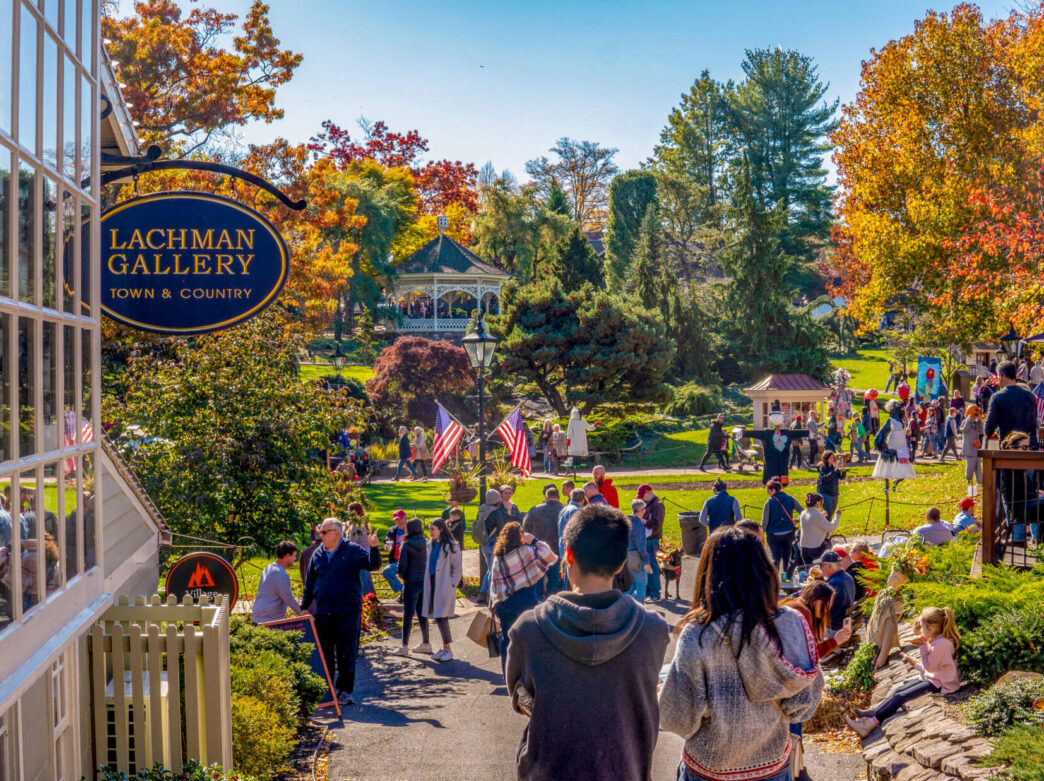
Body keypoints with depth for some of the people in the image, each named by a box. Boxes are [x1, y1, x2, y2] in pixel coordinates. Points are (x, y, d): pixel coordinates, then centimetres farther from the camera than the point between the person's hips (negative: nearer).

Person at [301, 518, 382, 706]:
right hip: (323, 613, 4)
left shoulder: (352, 551, -1)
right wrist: (304, 607, 16)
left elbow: (373, 565, -10)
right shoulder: (317, 555, 11)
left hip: (348, 612, -4)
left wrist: (374, 548, -28)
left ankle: (344, 692, 9)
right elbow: (309, 584, 18)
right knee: (324, 655, 9)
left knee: (347, 655, 1)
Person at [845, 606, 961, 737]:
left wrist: (924, 646, -15)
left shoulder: (942, 643, -24)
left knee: (901, 696, -16)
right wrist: (914, 663, 10)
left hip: (939, 684, -10)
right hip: (931, 678, 10)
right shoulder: (938, 640, 9)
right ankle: (871, 713, -6)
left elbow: (930, 666, -19)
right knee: (898, 692, 0)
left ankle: (872, 723, -19)